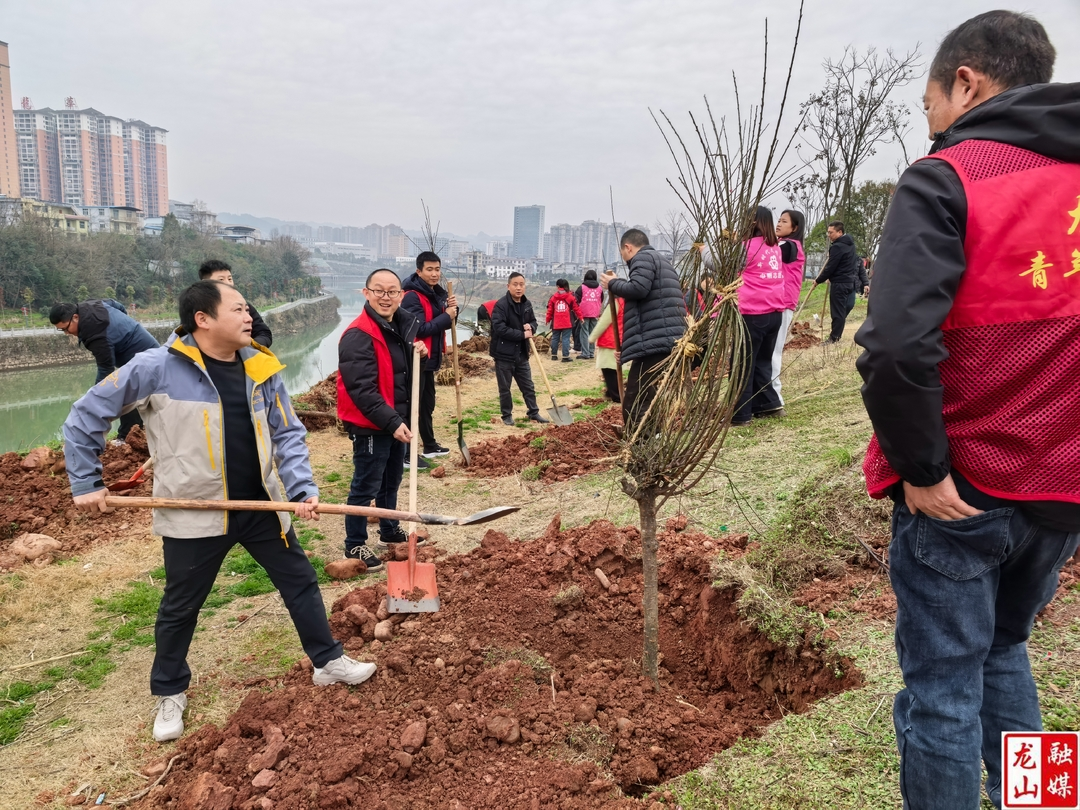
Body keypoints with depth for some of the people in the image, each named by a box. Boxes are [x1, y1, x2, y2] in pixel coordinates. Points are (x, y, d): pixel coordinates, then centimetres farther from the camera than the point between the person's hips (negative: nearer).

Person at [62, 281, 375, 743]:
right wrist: (87, 483, -5)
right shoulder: (156, 368, -15)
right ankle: (170, 694, 37)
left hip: (261, 506, 4)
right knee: (180, 608, 14)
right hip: (194, 514, -3)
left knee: (301, 582, 13)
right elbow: (86, 415, -6)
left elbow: (287, 434, 0)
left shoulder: (261, 368, -3)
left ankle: (328, 663, 32)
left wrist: (302, 488, -13)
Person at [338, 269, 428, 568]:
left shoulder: (405, 323, 5)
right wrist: (392, 422, -30)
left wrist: (420, 351, 1)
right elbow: (362, 390, -27)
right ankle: (355, 546, 16)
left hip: (398, 419, 9)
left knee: (391, 481, 22)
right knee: (365, 487, 1)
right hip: (370, 425, -9)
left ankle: (390, 532, 39)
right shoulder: (358, 336, -23)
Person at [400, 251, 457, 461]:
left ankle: (430, 446, 33)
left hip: (429, 358, 10)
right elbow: (420, 329, -23)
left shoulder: (436, 293, 11)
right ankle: (406, 454, -1)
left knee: (428, 404, 19)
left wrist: (452, 308, -3)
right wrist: (446, 316, -18)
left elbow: (444, 322, 18)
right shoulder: (412, 296, -17)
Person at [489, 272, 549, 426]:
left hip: (521, 353, 6)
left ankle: (534, 412, 25)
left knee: (528, 386, 14)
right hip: (504, 354, -6)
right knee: (505, 388, 6)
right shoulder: (501, 305, -16)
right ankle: (507, 415, 20)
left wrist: (531, 327, -5)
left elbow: (533, 321, 20)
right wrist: (522, 334, -19)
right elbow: (499, 328, -24)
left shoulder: (527, 304, 6)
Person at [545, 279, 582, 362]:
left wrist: (547, 319, 16)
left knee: (555, 338, 14)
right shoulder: (570, 297, -2)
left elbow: (550, 310, 4)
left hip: (556, 323, 2)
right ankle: (565, 357, -7)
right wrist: (580, 317, 12)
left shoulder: (553, 298, 1)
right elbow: (576, 308, 0)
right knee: (566, 339, -3)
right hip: (567, 324, -2)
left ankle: (554, 355, 21)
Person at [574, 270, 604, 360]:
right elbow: (601, 301, 15)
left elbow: (576, 300, -5)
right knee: (592, 333, 11)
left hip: (584, 314, -4)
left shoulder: (582, 287, -6)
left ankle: (585, 353, -7)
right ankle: (591, 353, 12)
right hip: (595, 314, 4)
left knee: (584, 333, -2)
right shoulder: (599, 288, 7)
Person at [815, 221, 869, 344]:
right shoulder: (850, 244, 13)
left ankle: (834, 337, 1)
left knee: (838, 311, -4)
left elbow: (830, 268, -16)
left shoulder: (838, 247, -18)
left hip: (839, 284, -10)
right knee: (845, 308, 12)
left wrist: (818, 280, -3)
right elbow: (858, 264, 18)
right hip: (851, 282, 10)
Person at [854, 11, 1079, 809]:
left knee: (942, 685, 9)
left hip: (960, 491, -6)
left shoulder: (944, 179, -12)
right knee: (1002, 654, 25)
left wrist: (921, 466, -14)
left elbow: (897, 346, -26)